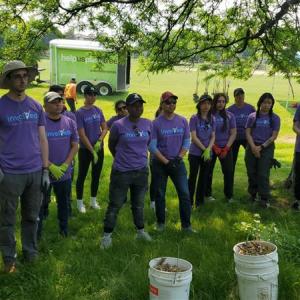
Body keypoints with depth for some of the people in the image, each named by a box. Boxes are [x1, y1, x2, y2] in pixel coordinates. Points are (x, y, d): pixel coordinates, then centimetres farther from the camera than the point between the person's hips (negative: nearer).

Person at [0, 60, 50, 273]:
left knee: (32, 217, 15)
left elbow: (42, 139, 9)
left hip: (35, 172, 4)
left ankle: (31, 252, 32)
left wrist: (45, 170, 6)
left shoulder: (36, 107, 5)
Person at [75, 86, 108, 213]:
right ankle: (80, 203, 18)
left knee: (96, 175, 14)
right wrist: (92, 151, -17)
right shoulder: (80, 113, -12)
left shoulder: (98, 110, 3)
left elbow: (105, 128, 6)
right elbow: (82, 135, -15)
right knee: (82, 175, 6)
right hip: (85, 150, -5)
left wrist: (99, 141, -12)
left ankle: (93, 201, 29)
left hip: (99, 148, 5)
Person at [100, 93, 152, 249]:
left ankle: (141, 231, 36)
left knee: (138, 204, 19)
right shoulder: (118, 125, -12)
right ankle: (107, 236, 18)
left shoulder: (147, 124, -1)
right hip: (121, 172, -4)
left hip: (141, 171, 4)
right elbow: (111, 145, 3)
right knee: (115, 205, 5)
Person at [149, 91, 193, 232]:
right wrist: (166, 162, -15)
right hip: (159, 163, -2)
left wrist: (179, 157, -9)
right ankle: (160, 223, 24)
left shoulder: (183, 121, 2)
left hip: (178, 162, 2)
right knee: (160, 194, 8)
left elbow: (186, 142, 5)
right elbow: (152, 146, -10)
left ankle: (186, 224, 9)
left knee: (184, 193, -1)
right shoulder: (156, 123, -8)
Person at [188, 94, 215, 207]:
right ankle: (189, 201, 13)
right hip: (195, 153, -4)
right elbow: (194, 137, -12)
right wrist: (204, 149, -13)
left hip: (207, 154, 4)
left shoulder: (212, 119, 4)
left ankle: (200, 201, 24)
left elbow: (213, 137, 3)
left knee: (204, 177, 12)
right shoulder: (194, 118, -9)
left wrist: (208, 149, -12)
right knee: (193, 177, 2)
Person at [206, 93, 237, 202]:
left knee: (229, 171, -1)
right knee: (208, 171, 5)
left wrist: (226, 148, -6)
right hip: (211, 147, -2)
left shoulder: (229, 115, 3)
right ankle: (208, 194, 20)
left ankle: (229, 195, 13)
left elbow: (233, 133, 3)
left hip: (226, 147, 2)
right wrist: (214, 146, -11)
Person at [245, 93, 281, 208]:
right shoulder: (252, 116, 4)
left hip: (267, 147, -2)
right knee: (251, 173, 7)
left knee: (263, 174, -5)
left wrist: (261, 147, -10)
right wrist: (253, 147, -11)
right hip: (252, 147, 2)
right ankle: (252, 194, 24)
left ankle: (265, 199, 2)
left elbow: (274, 136, -3)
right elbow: (248, 133, 1)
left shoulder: (275, 118, 1)